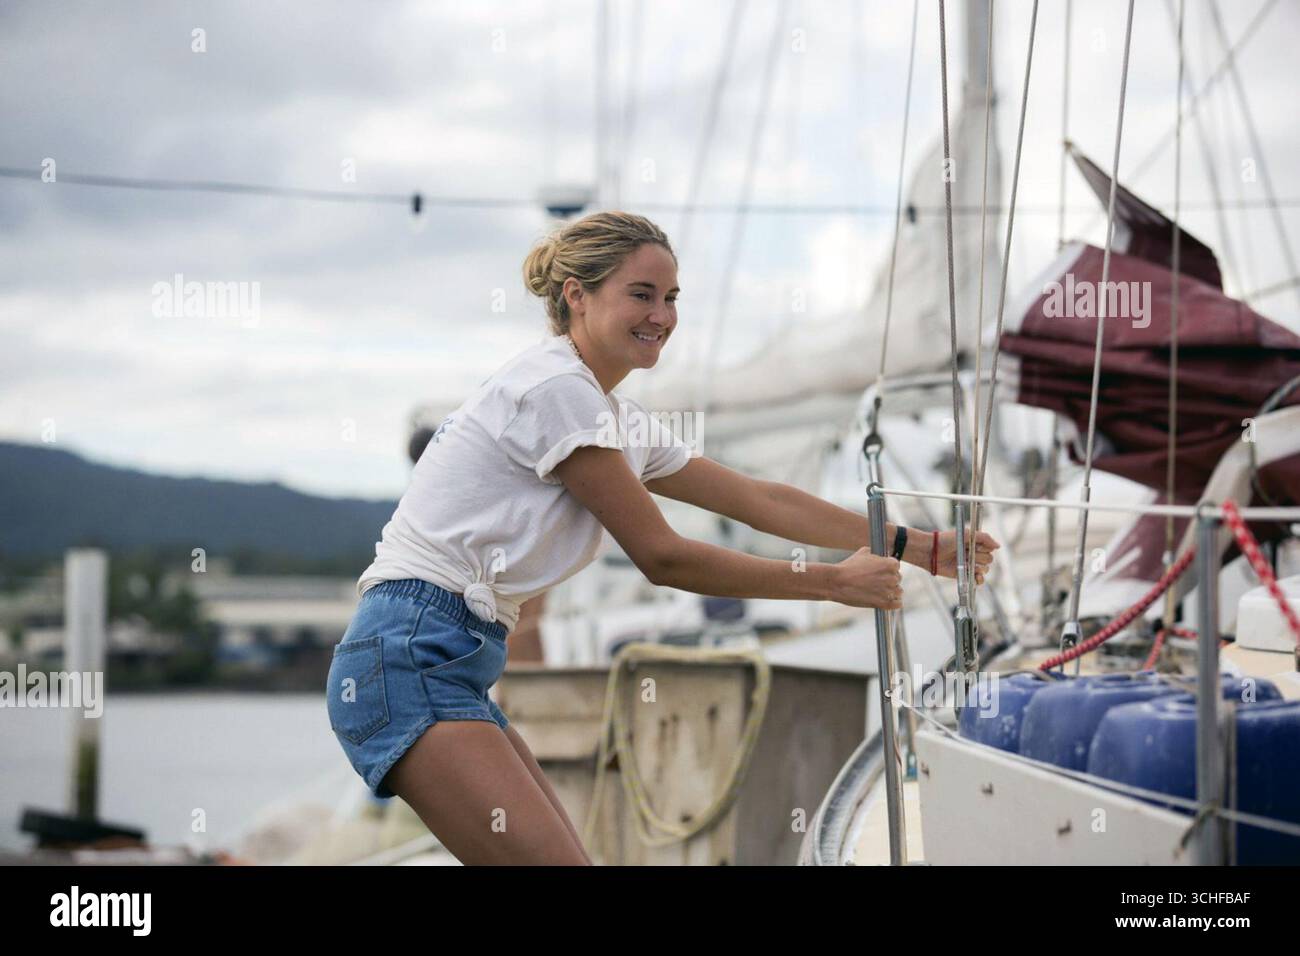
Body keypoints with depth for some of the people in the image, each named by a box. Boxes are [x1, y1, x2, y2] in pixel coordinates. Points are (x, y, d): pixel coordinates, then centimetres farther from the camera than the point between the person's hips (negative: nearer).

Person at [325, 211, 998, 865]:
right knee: (554, 858, -20)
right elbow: (662, 556, -11)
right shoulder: (556, 387, -12)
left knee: (566, 851, 7)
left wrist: (919, 548, 17)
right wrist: (832, 583, -7)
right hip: (411, 660, -10)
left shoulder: (619, 421, 17)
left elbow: (760, 500, 19)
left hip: (453, 666, 10)